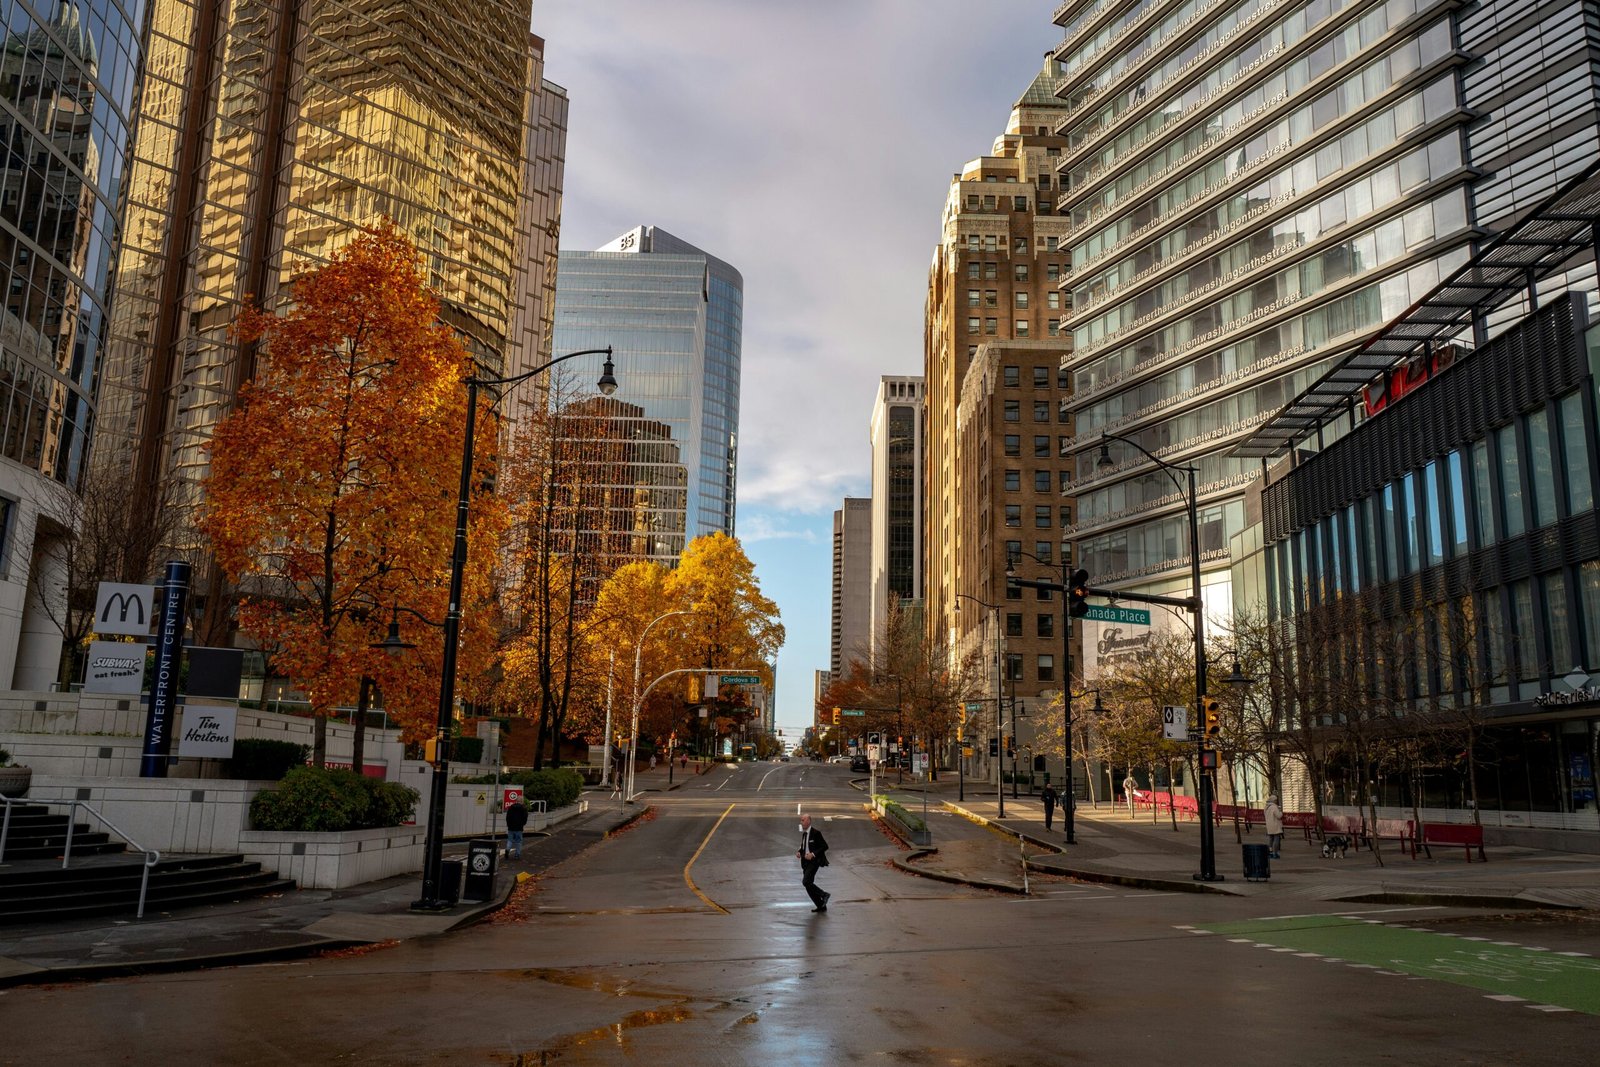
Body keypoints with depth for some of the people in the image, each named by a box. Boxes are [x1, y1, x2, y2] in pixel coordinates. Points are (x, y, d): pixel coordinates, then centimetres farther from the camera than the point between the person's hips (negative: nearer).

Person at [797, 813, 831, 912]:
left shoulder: (816, 833, -13)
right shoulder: (803, 833, 11)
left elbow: (825, 846, -14)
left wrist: (813, 854, -22)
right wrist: (799, 852, 2)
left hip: (814, 861, -8)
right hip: (805, 862, 8)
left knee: (806, 882, -20)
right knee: (808, 885, 7)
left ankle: (823, 895, -3)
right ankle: (821, 906, 17)